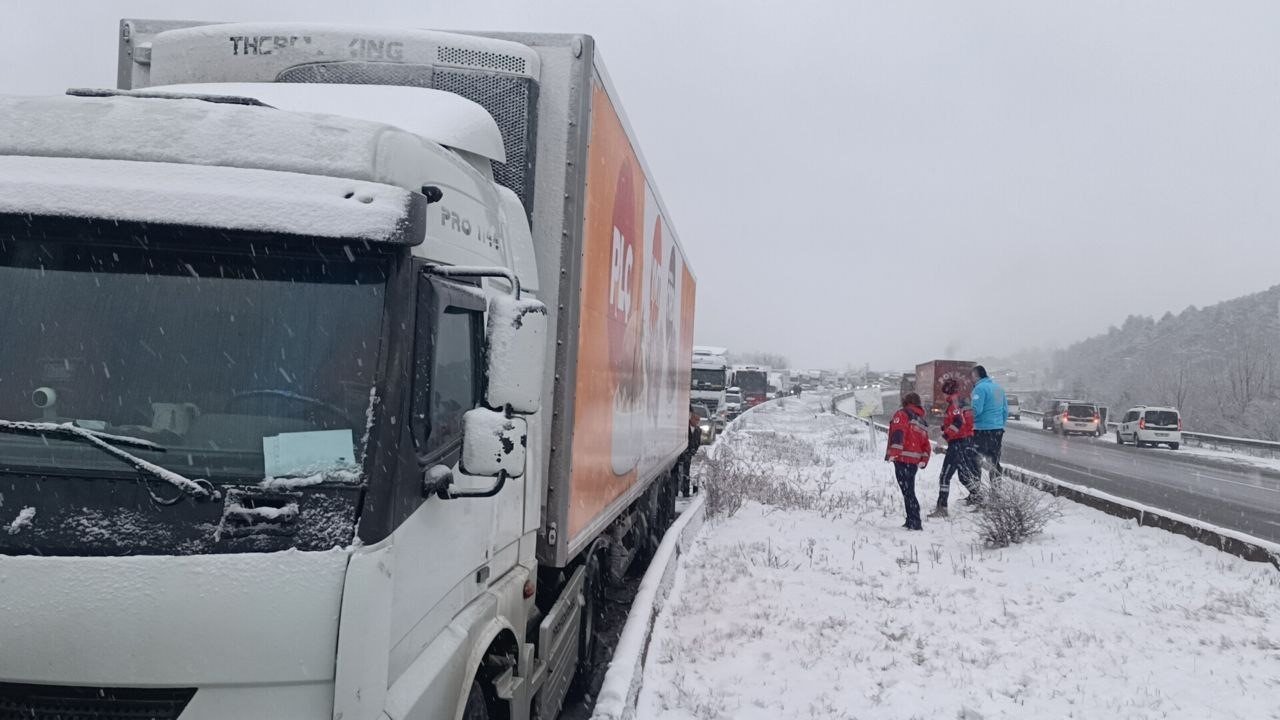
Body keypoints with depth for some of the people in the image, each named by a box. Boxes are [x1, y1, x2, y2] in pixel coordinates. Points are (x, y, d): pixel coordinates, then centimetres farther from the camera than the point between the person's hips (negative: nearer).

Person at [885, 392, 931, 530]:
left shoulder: (902, 415, 0)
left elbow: (898, 434, -15)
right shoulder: (923, 422, 23)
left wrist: (893, 452, -21)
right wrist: (924, 460, 21)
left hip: (902, 459, -8)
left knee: (907, 491, -8)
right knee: (909, 490, 17)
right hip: (915, 461, 8)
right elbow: (926, 445, 21)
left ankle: (915, 522, -12)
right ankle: (912, 520, 20)